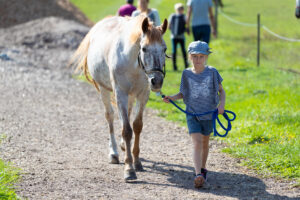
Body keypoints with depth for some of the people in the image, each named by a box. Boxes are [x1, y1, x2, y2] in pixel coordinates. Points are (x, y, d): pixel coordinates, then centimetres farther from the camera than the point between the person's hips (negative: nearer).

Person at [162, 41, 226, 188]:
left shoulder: (212, 72, -3)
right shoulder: (187, 74, 0)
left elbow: (221, 90, 5)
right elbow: (183, 93, 11)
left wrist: (221, 104, -13)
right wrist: (172, 98, -8)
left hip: (208, 113, 1)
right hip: (192, 113, -1)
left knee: (205, 142, 16)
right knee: (197, 142, -15)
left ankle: (202, 168, 39)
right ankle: (198, 175, -24)